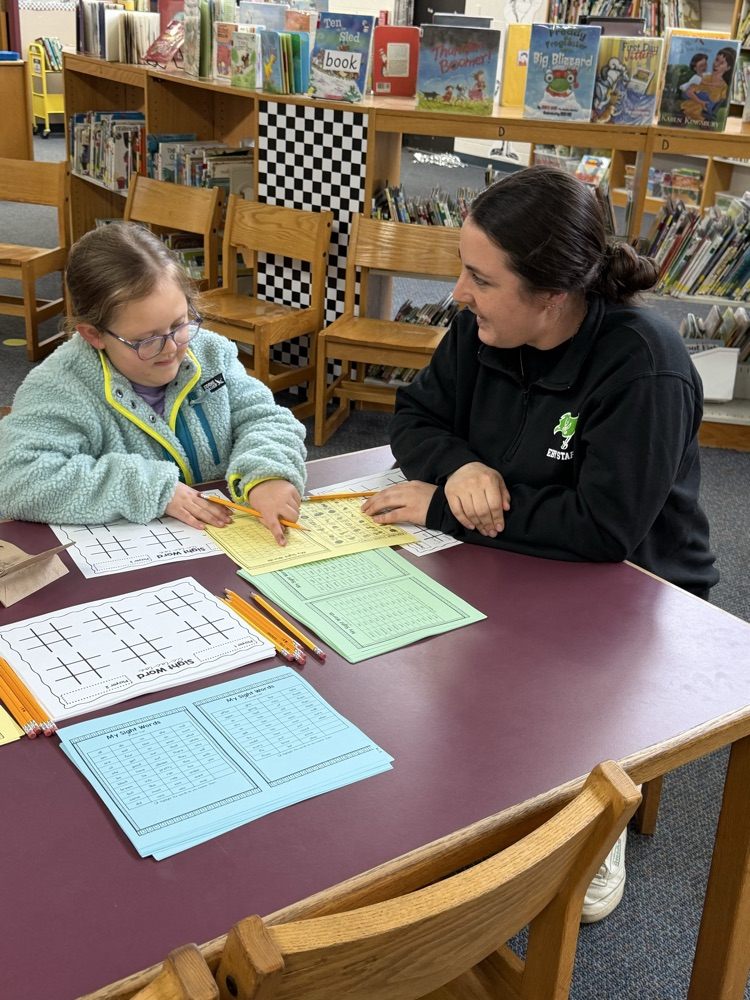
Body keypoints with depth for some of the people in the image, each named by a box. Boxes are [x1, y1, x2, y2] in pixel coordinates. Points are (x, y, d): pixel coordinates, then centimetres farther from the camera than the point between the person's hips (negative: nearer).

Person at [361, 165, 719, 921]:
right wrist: (459, 465, -19)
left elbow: (603, 528, -31)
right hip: (511, 559, 6)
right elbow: (416, 414, 5)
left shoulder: (644, 367, -26)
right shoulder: (482, 327, -6)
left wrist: (444, 510, -27)